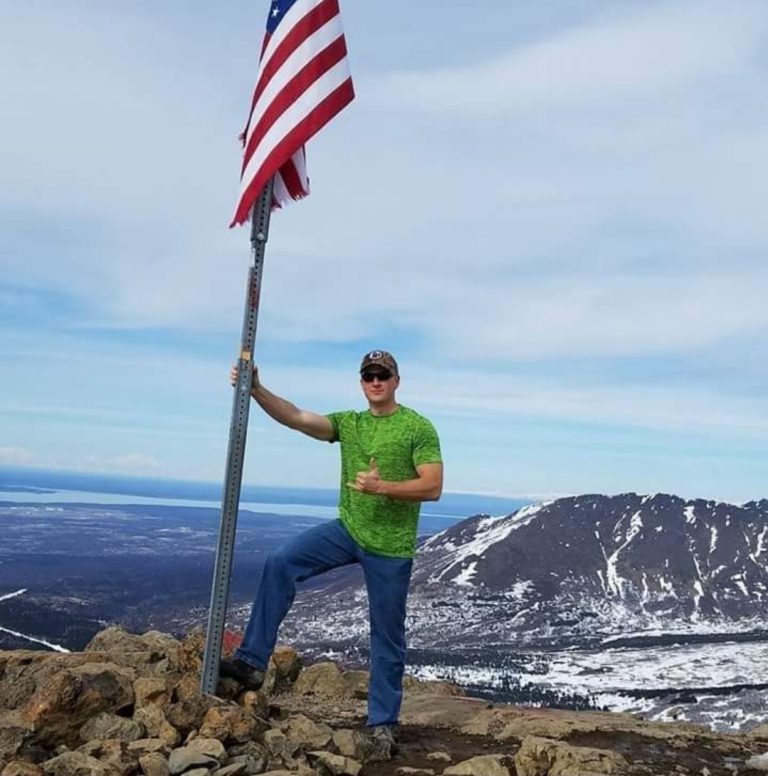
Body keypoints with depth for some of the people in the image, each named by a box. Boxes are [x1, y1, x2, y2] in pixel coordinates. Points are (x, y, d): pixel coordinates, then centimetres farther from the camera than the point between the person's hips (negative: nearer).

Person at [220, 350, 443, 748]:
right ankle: (252, 661, -9)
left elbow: (433, 487, -15)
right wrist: (256, 390, -21)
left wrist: (382, 487, -27)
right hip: (346, 529, 4)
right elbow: (295, 418, -8)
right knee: (280, 563, -16)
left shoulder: (419, 428, -8)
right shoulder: (348, 422, 5)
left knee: (387, 637, 7)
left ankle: (382, 722, 24)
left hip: (390, 547, -4)